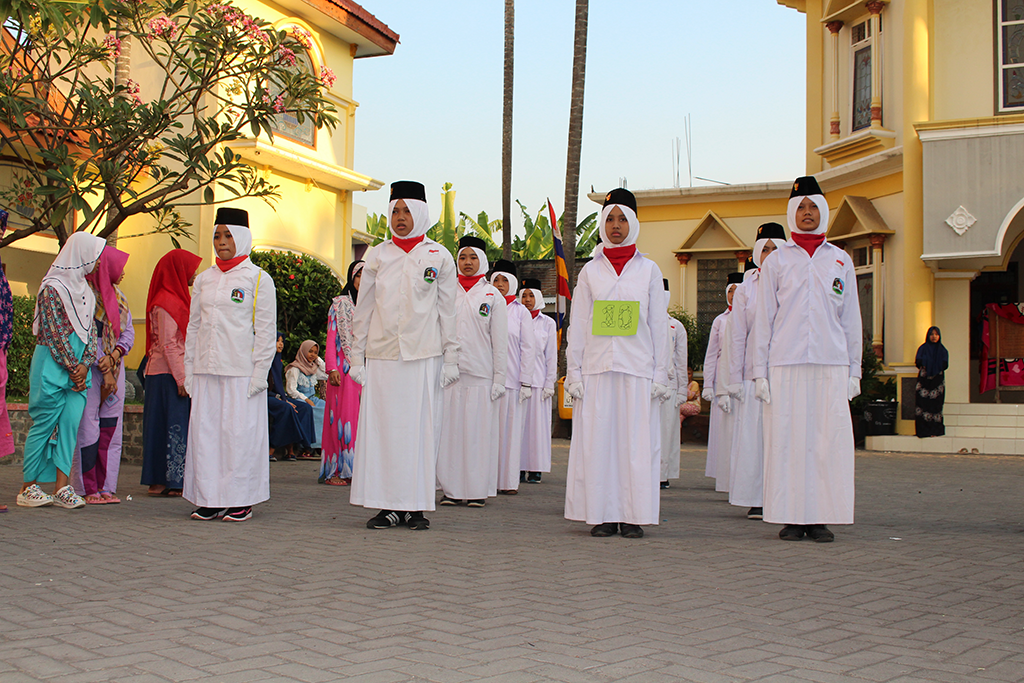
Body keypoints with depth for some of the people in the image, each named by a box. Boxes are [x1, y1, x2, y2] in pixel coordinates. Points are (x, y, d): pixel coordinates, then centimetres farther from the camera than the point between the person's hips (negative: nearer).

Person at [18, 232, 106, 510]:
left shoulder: (84, 289, 14)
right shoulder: (53, 288, -10)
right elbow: (55, 334, -13)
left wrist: (85, 364, -1)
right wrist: (73, 367, -11)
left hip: (78, 367, 7)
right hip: (52, 364, -7)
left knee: (71, 423, 0)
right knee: (44, 424, -2)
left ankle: (61, 487, 1)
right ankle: (28, 488, 6)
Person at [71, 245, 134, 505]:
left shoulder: (119, 297, 17)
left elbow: (128, 332, 12)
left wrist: (113, 357, -7)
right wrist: (105, 371, -12)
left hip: (115, 367, 7)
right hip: (89, 369, -7)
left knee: (111, 428, 4)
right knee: (87, 429, -6)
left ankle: (105, 487, 8)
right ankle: (87, 490, -2)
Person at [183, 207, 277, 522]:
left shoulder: (258, 279, 0)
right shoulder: (204, 279, 15)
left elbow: (266, 330, -2)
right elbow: (194, 325, 17)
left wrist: (260, 372, -9)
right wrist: (189, 369, 11)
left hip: (241, 371, -5)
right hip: (206, 371, 5)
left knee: (239, 431, -3)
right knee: (204, 431, 3)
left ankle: (241, 500, 5)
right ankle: (209, 499, 11)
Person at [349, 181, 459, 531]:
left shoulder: (439, 257, 6)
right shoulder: (377, 256, 11)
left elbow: (447, 311, 6)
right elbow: (363, 309, 12)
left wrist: (451, 358, 2)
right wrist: (357, 356, 8)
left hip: (423, 357, -1)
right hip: (381, 357, 2)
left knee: (421, 428, -1)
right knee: (382, 427, -1)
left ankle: (417, 505, 5)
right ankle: (388, 505, 6)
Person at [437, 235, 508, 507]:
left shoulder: (492, 296, 7)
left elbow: (499, 341, 4)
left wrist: (499, 378, -2)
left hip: (481, 373, -2)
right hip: (450, 371, 2)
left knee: (478, 431, -2)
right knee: (450, 429, 1)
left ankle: (478, 490, 4)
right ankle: (451, 489, 7)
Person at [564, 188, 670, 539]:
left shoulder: (648, 270, 9)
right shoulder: (590, 271, 10)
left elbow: (658, 325, 8)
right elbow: (577, 325, 9)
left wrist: (660, 374, 1)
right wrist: (573, 371, 1)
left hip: (637, 369, 0)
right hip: (597, 369, 1)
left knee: (636, 441, -2)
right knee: (597, 440, -2)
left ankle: (633, 516, 3)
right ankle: (602, 515, 4)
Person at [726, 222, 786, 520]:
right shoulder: (745, 289, 10)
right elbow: (737, 337, 8)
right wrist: (735, 379, 2)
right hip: (755, 373, 0)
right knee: (753, 434, -2)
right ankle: (756, 499, 5)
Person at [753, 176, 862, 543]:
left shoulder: (840, 260, 14)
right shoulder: (776, 260, 10)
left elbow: (851, 319, 14)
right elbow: (763, 318, 7)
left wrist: (854, 370, 8)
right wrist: (760, 370, 0)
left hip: (831, 365, 1)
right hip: (785, 365, -1)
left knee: (828, 440, -3)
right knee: (786, 440, -4)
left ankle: (822, 519, 3)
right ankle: (791, 518, 2)